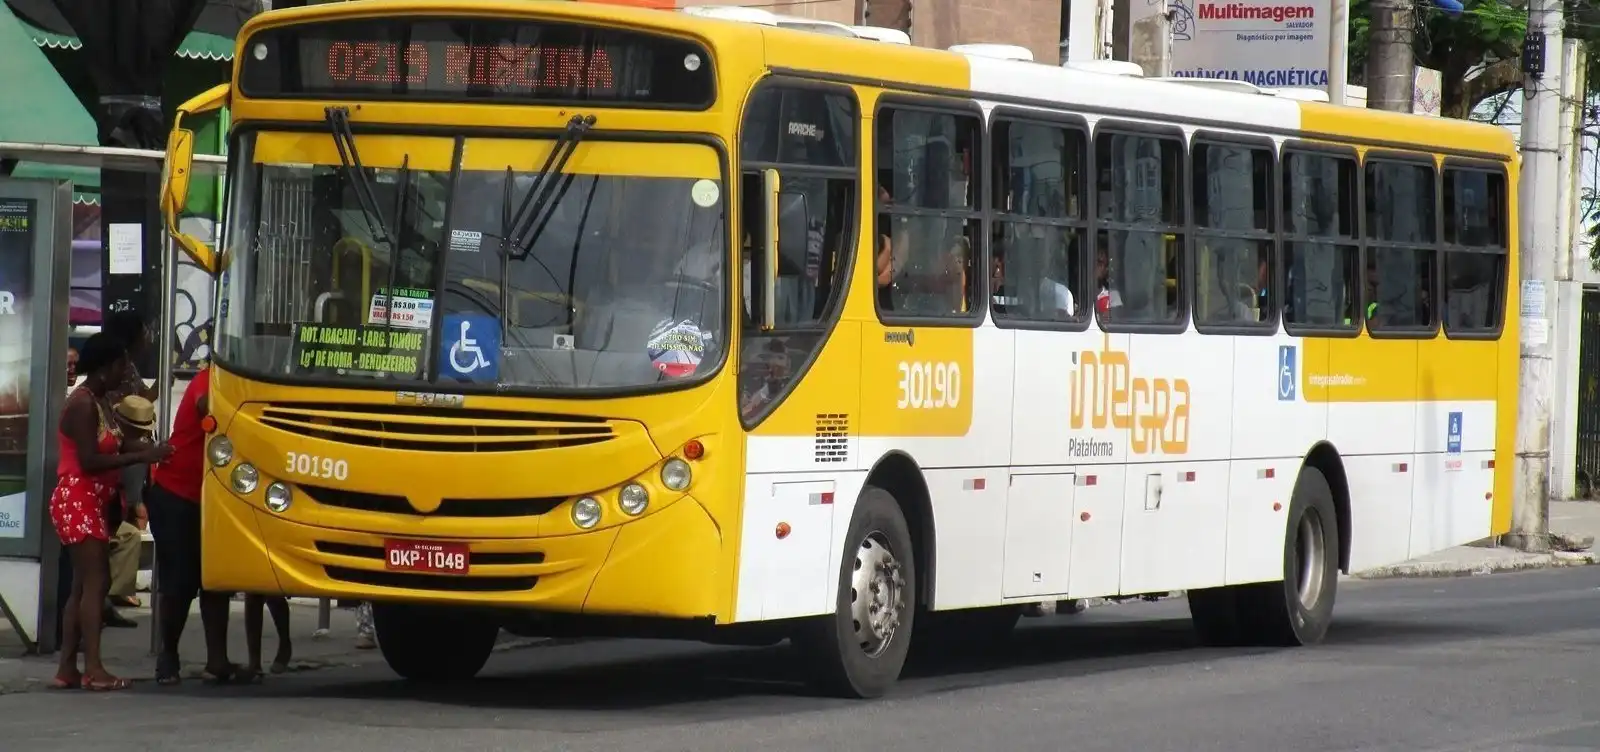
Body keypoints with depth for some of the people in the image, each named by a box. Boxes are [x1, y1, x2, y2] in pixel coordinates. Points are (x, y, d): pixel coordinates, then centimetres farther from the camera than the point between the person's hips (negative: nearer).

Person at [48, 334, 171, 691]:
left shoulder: (100, 402, 16)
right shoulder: (83, 404, -16)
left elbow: (111, 449, 16)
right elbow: (88, 460, -22)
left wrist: (146, 451, 1)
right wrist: (141, 456, -22)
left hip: (91, 503, 10)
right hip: (77, 499, -10)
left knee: (82, 586, 9)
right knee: (94, 582, -13)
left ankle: (67, 668, 9)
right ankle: (93, 668, -17)